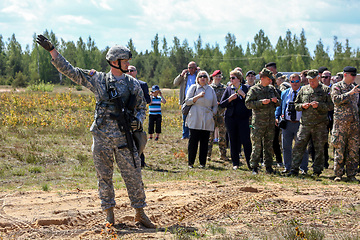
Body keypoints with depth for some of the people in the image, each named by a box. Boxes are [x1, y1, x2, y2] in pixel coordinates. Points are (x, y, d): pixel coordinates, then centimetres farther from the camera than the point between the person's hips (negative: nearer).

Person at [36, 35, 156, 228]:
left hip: (124, 137, 0)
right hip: (102, 137, 0)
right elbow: (70, 71, 3)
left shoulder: (133, 84, 4)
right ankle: (109, 212, 18)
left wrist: (138, 120, -12)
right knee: (104, 176, 5)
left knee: (133, 175, 0)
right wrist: (51, 50, -2)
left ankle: (140, 213, 10)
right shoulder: (97, 79, 2)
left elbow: (141, 108, 12)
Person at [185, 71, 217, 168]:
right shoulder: (193, 88, 7)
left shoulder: (211, 90, 14)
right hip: (195, 119, -2)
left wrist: (213, 113, 2)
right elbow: (187, 101, 0)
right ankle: (191, 163, 1)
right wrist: (198, 96, -10)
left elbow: (215, 105, 18)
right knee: (193, 141, -6)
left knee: (204, 141, 1)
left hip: (207, 120, 2)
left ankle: (202, 163, 7)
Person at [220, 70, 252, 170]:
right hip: (231, 118, 2)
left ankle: (250, 163, 2)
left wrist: (243, 95, -14)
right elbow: (221, 104, 7)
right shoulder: (228, 89, 9)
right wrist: (229, 99, -9)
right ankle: (235, 163, 13)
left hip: (243, 118, -2)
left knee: (246, 141, -7)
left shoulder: (246, 88, 4)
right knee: (233, 141, 5)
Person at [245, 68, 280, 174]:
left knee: (269, 145, 8)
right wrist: (261, 102, -20)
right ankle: (254, 167, 1)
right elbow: (248, 103, -11)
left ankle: (268, 166, 14)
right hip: (259, 121, -5)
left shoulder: (272, 89, 13)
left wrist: (276, 101, -1)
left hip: (270, 122, 5)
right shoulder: (254, 89, -3)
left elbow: (279, 102, 23)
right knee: (257, 145, -5)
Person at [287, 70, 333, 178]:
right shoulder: (303, 90, 12)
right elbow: (296, 105, 17)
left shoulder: (325, 90, 3)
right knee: (298, 146, -2)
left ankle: (317, 170, 13)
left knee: (319, 148, 3)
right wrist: (302, 106, -4)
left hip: (319, 124, -2)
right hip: (305, 123, 2)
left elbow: (330, 106, -1)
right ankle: (294, 169, 4)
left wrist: (319, 105, -15)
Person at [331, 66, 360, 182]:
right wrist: (350, 93, -22)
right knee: (340, 149, -3)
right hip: (341, 122, -5)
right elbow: (336, 100, -18)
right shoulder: (336, 87, 0)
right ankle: (338, 174, 4)